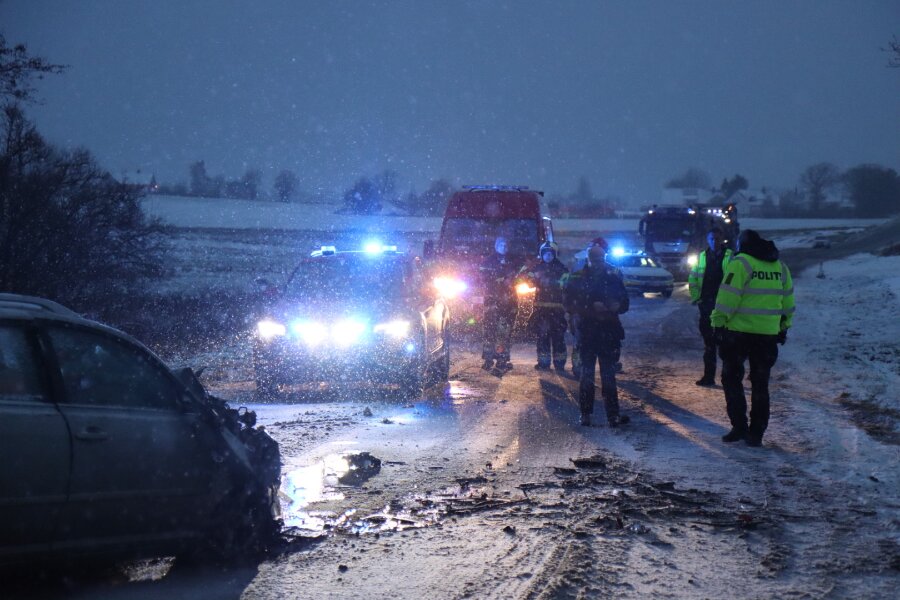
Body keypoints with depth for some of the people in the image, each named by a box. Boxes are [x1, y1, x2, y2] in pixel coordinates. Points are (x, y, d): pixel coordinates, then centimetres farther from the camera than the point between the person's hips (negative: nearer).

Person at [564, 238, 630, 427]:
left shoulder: (613, 279, 7)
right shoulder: (577, 279, -1)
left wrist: (615, 306, -5)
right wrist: (591, 308, -19)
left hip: (609, 333, 2)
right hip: (586, 332, -2)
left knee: (609, 375, 6)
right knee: (587, 373, 2)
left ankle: (613, 415, 6)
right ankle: (585, 413, 4)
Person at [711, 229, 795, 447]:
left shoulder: (740, 263, -9)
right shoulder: (780, 267, 11)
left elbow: (727, 297, -14)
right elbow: (787, 302, 16)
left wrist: (718, 323, -8)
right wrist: (784, 327, 24)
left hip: (739, 331, -5)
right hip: (768, 334, 5)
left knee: (732, 378, 8)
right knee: (760, 384, 11)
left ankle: (739, 427, 2)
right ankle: (756, 433, 10)